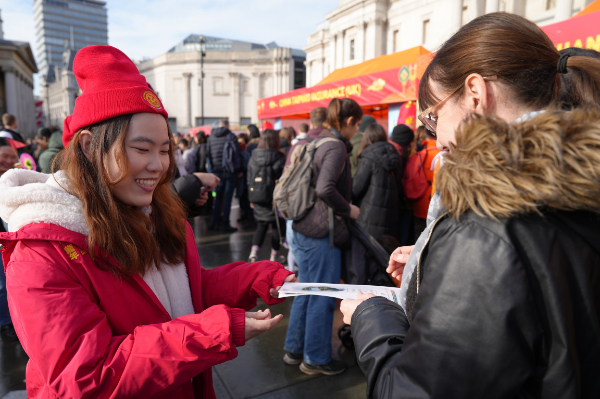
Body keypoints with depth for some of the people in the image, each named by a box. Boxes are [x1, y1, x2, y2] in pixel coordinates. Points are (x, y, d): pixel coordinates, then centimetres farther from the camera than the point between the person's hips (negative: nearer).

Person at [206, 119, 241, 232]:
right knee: (228, 197, 0)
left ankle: (216, 222, 16)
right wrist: (238, 169, 0)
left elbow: (208, 154, 9)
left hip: (217, 171, 4)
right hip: (230, 171, -4)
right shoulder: (231, 136, -6)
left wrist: (213, 168, 15)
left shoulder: (211, 137, 7)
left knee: (218, 197, 14)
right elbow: (237, 153, -8)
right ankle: (225, 224, 2)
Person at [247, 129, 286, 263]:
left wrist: (252, 199, 16)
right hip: (274, 198, -4)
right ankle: (274, 257, 20)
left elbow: (250, 180, 9)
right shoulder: (279, 158, -10)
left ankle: (254, 252, -2)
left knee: (261, 226, 15)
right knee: (276, 226, 11)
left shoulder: (253, 157, 5)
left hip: (257, 197, 4)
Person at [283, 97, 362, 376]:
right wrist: (348, 209, -13)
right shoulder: (335, 146, -15)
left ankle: (294, 350, 34)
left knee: (306, 292, 20)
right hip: (320, 232, -9)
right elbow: (325, 189, -28)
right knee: (322, 297, 6)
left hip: (299, 228, 10)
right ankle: (315, 359, 22)